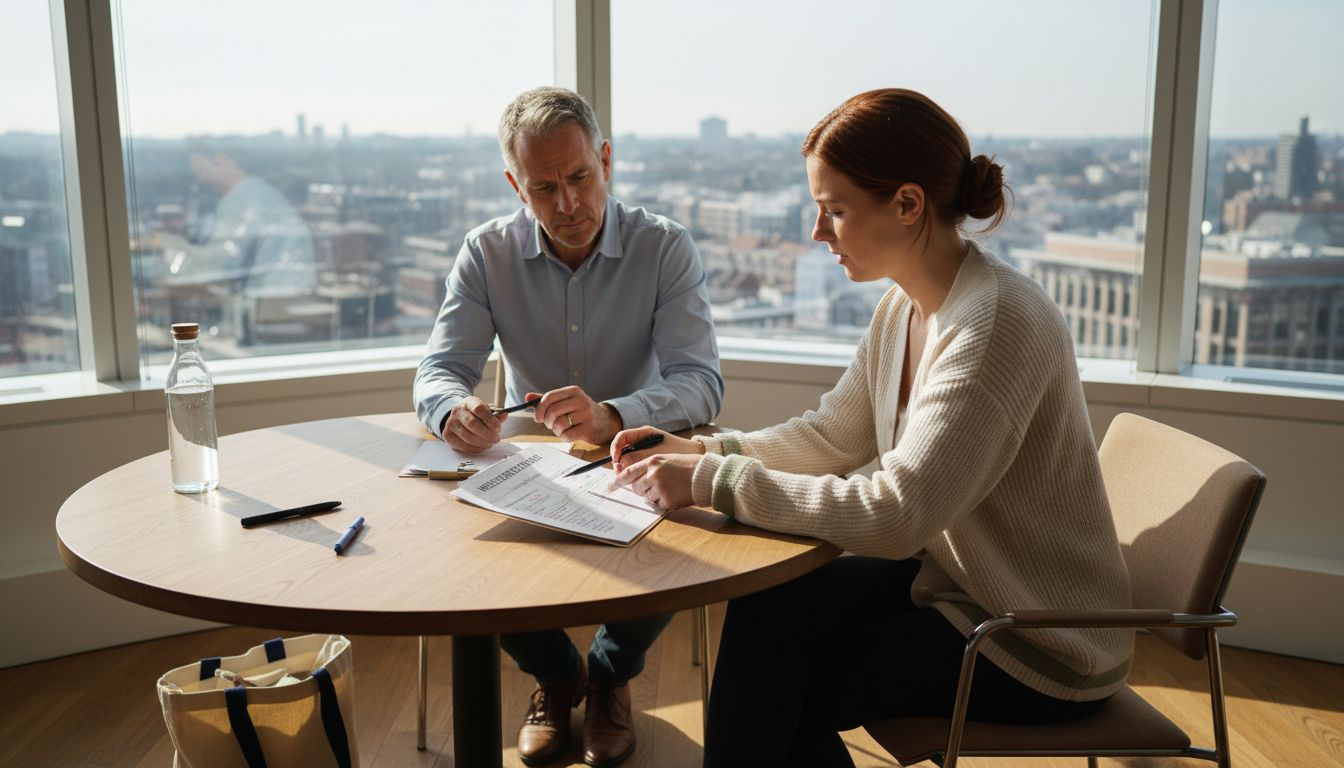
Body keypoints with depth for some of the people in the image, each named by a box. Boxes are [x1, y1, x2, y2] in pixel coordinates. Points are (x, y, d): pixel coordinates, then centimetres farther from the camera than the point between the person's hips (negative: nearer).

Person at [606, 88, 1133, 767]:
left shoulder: (996, 323, -28)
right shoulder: (904, 306, 1)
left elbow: (896, 514, -32)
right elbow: (829, 436, 8)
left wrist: (715, 481, -28)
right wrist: (700, 451, -5)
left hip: (1040, 654, -7)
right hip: (951, 579, 7)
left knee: (774, 685, -8)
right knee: (764, 614, -4)